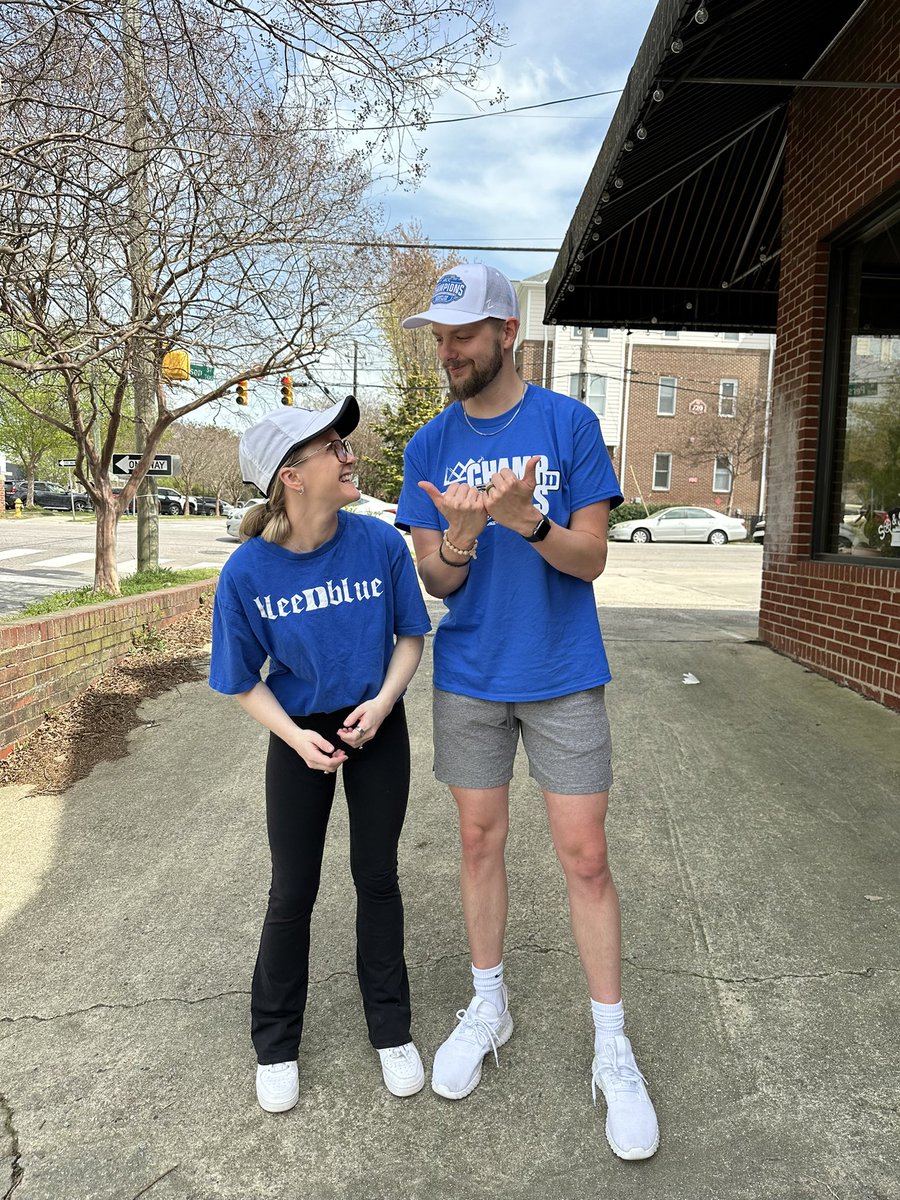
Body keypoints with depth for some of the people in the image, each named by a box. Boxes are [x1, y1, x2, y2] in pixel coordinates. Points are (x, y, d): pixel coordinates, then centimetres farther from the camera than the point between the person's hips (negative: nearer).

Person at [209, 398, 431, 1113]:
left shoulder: (380, 543, -17)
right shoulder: (249, 571, -20)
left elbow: (410, 635, -3)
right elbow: (243, 680, -8)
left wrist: (382, 702, -18)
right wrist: (296, 737, -20)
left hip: (377, 728, 1)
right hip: (300, 736, -1)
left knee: (378, 880, 14)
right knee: (293, 893, 11)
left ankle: (391, 1029, 36)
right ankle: (276, 1044, 36)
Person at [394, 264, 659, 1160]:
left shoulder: (570, 424, -6)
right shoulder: (429, 446, 2)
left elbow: (590, 558, -8)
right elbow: (437, 584, 0)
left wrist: (526, 521, -28)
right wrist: (459, 538, -23)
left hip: (562, 675, -2)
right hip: (468, 678, 3)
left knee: (584, 857, 3)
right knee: (479, 842, 14)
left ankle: (611, 1050, 21)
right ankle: (488, 1009, 35)